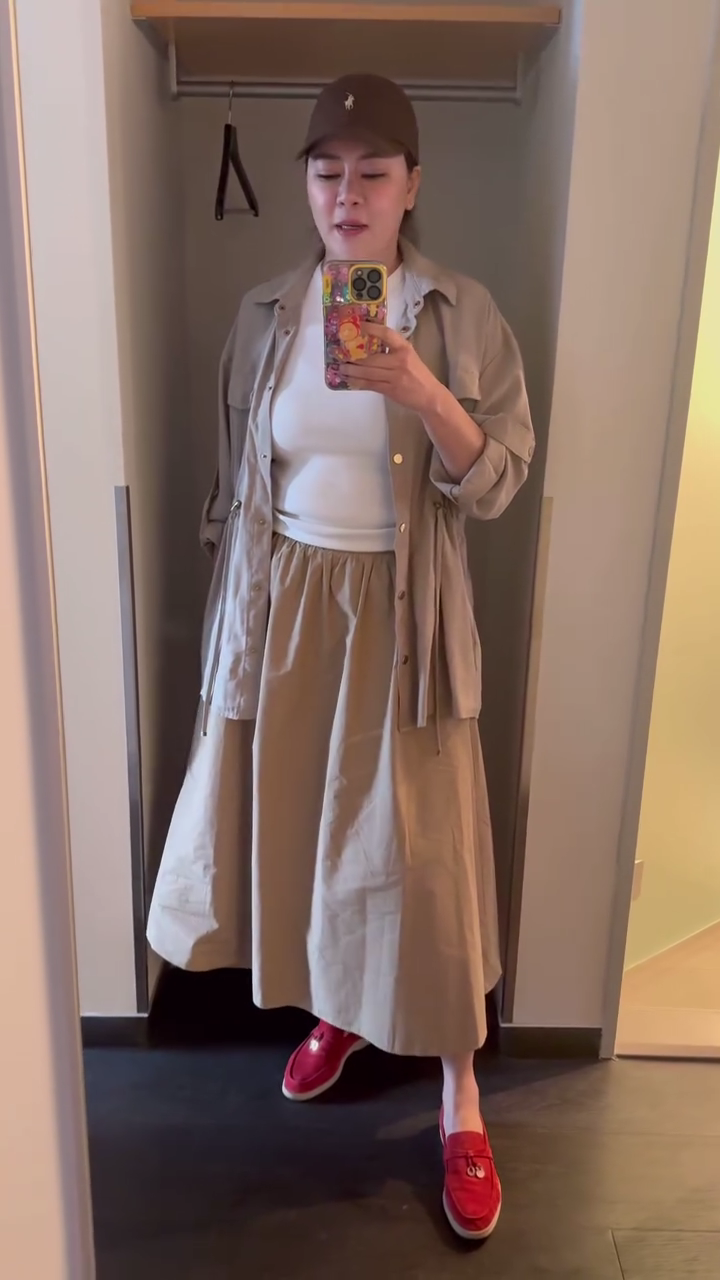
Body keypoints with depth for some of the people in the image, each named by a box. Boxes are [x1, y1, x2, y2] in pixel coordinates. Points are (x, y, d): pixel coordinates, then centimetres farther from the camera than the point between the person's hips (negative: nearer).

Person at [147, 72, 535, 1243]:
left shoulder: (464, 315, -4)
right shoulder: (266, 313, 4)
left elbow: (498, 485, -8)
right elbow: (238, 477, 9)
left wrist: (422, 394, -25)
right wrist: (233, 605, 10)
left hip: (400, 615, -3)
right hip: (287, 605, 3)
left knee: (422, 848, 1)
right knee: (293, 820, 13)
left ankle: (461, 1099, 22)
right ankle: (335, 1013, 41)